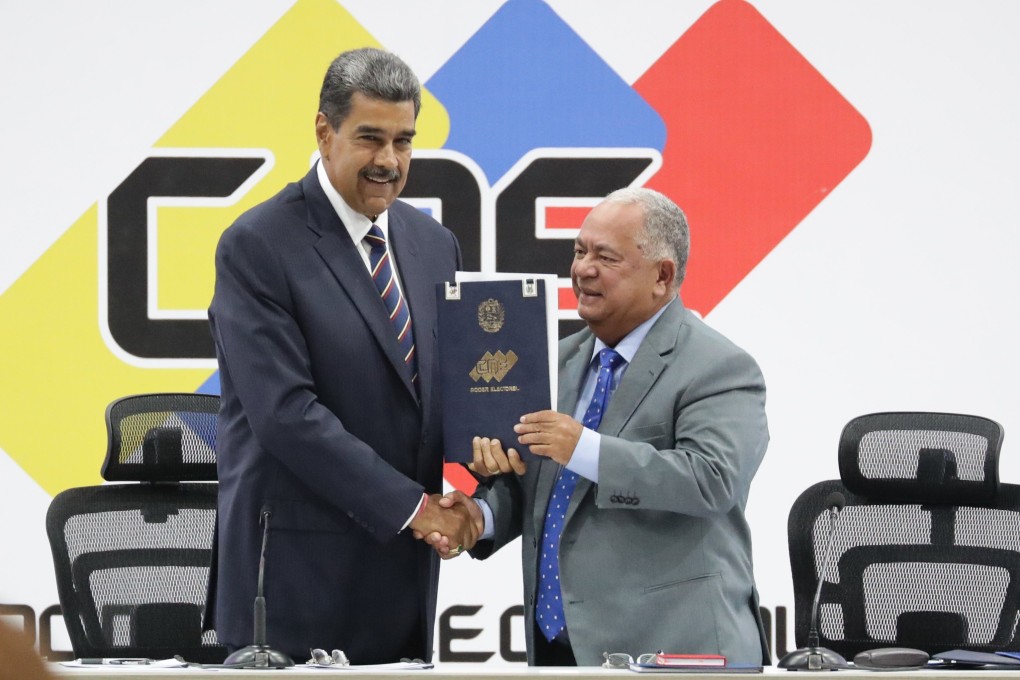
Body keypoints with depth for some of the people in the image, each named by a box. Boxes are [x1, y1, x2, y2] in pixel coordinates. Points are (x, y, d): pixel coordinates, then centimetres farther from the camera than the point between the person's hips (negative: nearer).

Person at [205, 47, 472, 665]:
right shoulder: (257, 247, -9)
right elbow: (285, 412, -17)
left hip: (404, 567, 6)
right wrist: (411, 505, -17)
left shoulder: (435, 245, 13)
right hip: (299, 565, -6)